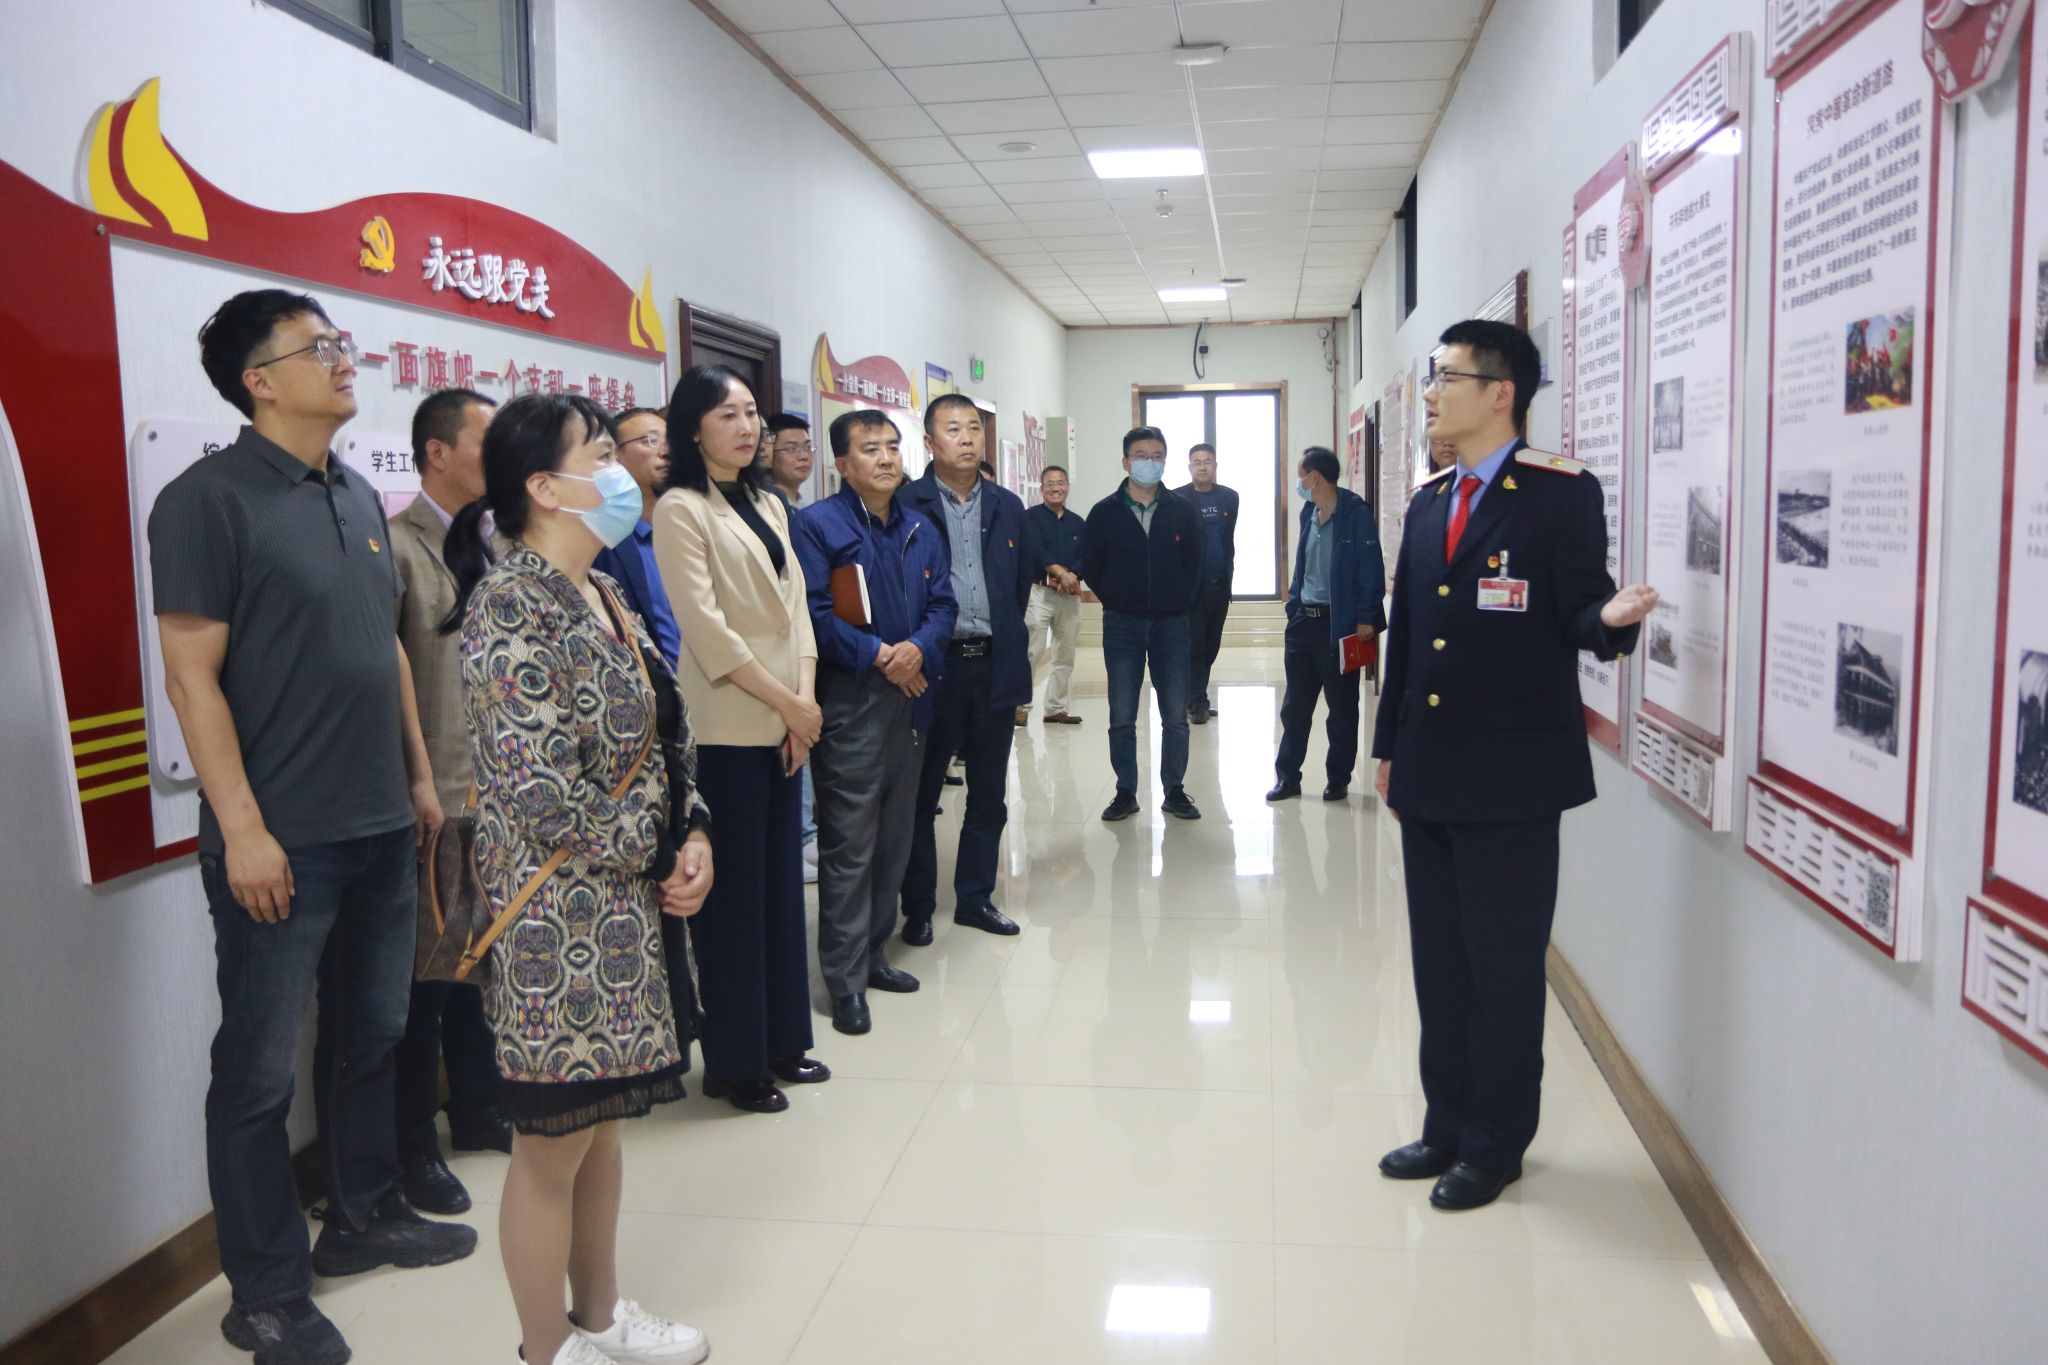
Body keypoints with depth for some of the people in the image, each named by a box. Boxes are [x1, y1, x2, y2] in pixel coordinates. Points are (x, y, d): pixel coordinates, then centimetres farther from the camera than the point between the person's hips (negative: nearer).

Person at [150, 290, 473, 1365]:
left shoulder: (359, 496, 11)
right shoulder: (208, 499, -10)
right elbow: (191, 674, -13)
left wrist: (419, 776, 16)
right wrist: (242, 829, -16)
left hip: (380, 828, 7)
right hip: (281, 840, -7)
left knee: (370, 1033, 18)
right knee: (260, 1071, 5)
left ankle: (365, 1217, 36)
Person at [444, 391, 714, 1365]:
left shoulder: (599, 594, 10)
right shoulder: (511, 607, -18)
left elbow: (664, 733, 14)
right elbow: (543, 792, -23)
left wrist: (695, 834, -2)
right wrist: (656, 855, -10)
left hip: (625, 906, 9)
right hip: (557, 916, -9)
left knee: (602, 1121, 21)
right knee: (551, 1147, 7)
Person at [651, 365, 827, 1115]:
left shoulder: (769, 505, 15)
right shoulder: (680, 511, -8)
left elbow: (795, 604, 11)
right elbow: (705, 626, -15)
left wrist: (806, 696, -3)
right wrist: (784, 700, -13)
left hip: (782, 722, 7)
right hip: (725, 727, -7)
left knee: (782, 885, 13)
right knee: (733, 893, 0)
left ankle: (782, 1040, 26)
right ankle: (735, 1061, 13)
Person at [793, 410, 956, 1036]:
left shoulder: (922, 531, 14)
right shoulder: (817, 525, -6)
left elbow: (943, 604, 10)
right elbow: (813, 611, -13)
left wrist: (918, 648, -10)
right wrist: (877, 655, -15)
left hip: (910, 696, 7)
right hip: (849, 698, -7)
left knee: (895, 836, 13)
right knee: (849, 842, -5)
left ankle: (872, 953, 26)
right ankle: (846, 979, 3)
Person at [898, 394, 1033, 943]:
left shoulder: (1008, 506, 10)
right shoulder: (908, 504, -4)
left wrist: (1006, 642, 12)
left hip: (994, 665, 4)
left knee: (989, 795, 11)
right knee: (921, 793, 6)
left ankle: (975, 897, 25)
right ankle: (918, 907, 17)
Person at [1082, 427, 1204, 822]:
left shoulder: (1183, 511, 3)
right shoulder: (1105, 512, 0)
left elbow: (1193, 564, 11)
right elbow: (1090, 567, 6)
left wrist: (1179, 601, 3)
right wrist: (1116, 599, 2)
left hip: (1171, 624, 1)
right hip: (1122, 626, -1)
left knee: (1175, 717, 4)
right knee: (1122, 718, 4)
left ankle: (1174, 791, 16)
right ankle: (1125, 793, 13)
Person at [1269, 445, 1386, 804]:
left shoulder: (1356, 514, -12)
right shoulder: (1309, 512, 11)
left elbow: (1370, 568, -15)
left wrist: (1365, 619, -18)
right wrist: (1293, 607, 13)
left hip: (1339, 623, -7)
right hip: (1304, 619, 7)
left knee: (1341, 706, 7)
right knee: (1295, 705, 10)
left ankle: (1339, 779, 17)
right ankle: (1288, 776, 18)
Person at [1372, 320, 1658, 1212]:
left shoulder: (1562, 494, -8)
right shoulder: (1428, 503, 13)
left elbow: (1581, 616, -11)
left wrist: (1611, 618, -35)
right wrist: (1389, 748, 15)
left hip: (1512, 775, -7)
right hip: (1430, 773, 7)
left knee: (1504, 967, 5)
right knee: (1439, 963, 15)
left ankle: (1495, 1144, 22)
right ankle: (1448, 1126, 31)